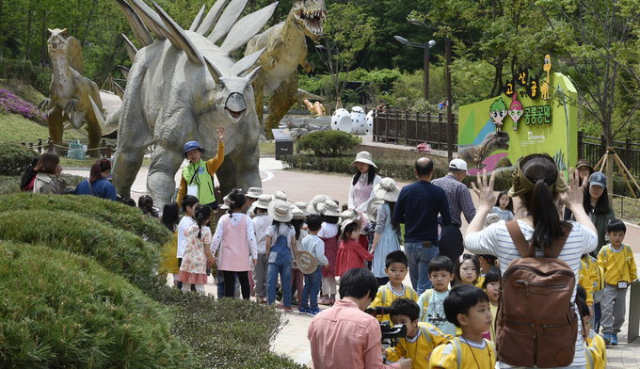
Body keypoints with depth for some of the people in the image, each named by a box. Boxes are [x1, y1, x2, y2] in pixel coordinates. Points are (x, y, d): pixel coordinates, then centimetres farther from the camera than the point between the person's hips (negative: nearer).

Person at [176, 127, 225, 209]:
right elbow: (182, 192, 13)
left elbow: (219, 159, -17)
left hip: (208, 205, -2)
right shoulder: (185, 171, 8)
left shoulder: (208, 166, 2)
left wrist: (220, 143, -31)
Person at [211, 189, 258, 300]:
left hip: (227, 259, -1)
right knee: (244, 281, 17)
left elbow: (217, 238, -6)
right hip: (242, 257, 1)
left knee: (229, 283, 2)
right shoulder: (246, 219, -6)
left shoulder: (223, 219, -5)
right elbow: (251, 239, -7)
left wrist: (212, 253, 3)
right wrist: (254, 256, 1)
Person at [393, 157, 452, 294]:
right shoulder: (438, 193, -8)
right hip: (428, 244, -4)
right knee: (424, 287, -5)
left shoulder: (406, 190, 1)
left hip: (409, 243, 4)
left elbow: (396, 219, 3)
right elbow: (447, 221, -8)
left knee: (415, 286, 16)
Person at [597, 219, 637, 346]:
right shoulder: (604, 251, -6)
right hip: (608, 286, -3)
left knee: (620, 312, 8)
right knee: (606, 308, -14)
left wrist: (632, 280, 15)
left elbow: (632, 267, 11)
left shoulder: (628, 250, 1)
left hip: (623, 286, 3)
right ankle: (607, 333, -13)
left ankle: (614, 332, 21)